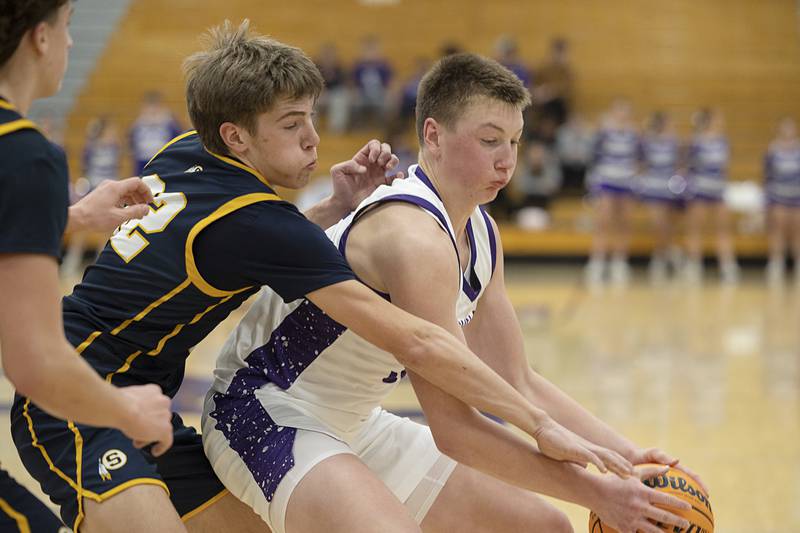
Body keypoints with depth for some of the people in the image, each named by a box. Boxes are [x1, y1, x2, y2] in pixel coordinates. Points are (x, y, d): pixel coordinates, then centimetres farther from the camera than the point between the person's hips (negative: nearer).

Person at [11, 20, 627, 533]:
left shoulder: (183, 156, 1)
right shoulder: (253, 219, -23)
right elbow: (416, 342, -25)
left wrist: (338, 206, 4)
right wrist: (540, 423, -21)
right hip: (73, 410, -10)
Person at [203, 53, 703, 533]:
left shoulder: (480, 234, 3)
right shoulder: (414, 235, -27)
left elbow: (519, 385, 9)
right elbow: (453, 426, -28)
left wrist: (627, 455, -4)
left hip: (355, 426, 10)